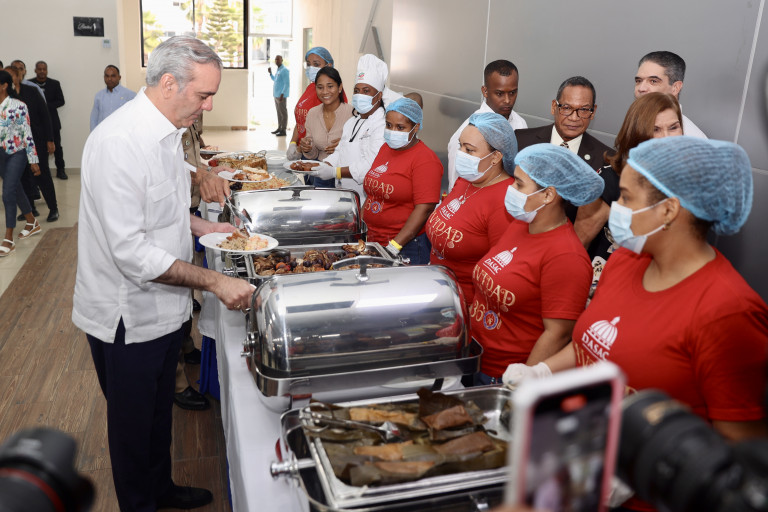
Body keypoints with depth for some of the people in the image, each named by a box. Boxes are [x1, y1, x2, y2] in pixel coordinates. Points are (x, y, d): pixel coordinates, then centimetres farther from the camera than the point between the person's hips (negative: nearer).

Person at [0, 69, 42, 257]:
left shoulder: (18, 106, -11)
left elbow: (27, 134, -9)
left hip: (16, 154, -6)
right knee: (16, 190, 17)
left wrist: (33, 160, -9)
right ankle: (32, 223, 36)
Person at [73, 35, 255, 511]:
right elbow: (131, 252, -29)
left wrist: (201, 226, 6)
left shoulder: (166, 132, 4)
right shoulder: (118, 142, -27)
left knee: (160, 410, 25)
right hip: (128, 316, -8)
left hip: (163, 307, 9)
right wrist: (214, 281, -28)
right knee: (134, 423, 14)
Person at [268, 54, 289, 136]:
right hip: (276, 95, 9)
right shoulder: (277, 70, 17)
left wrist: (282, 94, -22)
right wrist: (270, 73, 15)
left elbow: (287, 83, -17)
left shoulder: (284, 70, -11)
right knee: (278, 112, 15)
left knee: (283, 113, -6)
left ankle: (283, 130, -4)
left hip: (281, 96, -9)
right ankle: (279, 128, 22)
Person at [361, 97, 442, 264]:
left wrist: (394, 246, -21)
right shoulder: (385, 148, 12)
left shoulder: (425, 159, -12)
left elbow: (424, 208, -19)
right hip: (374, 241, 7)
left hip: (407, 245, -7)